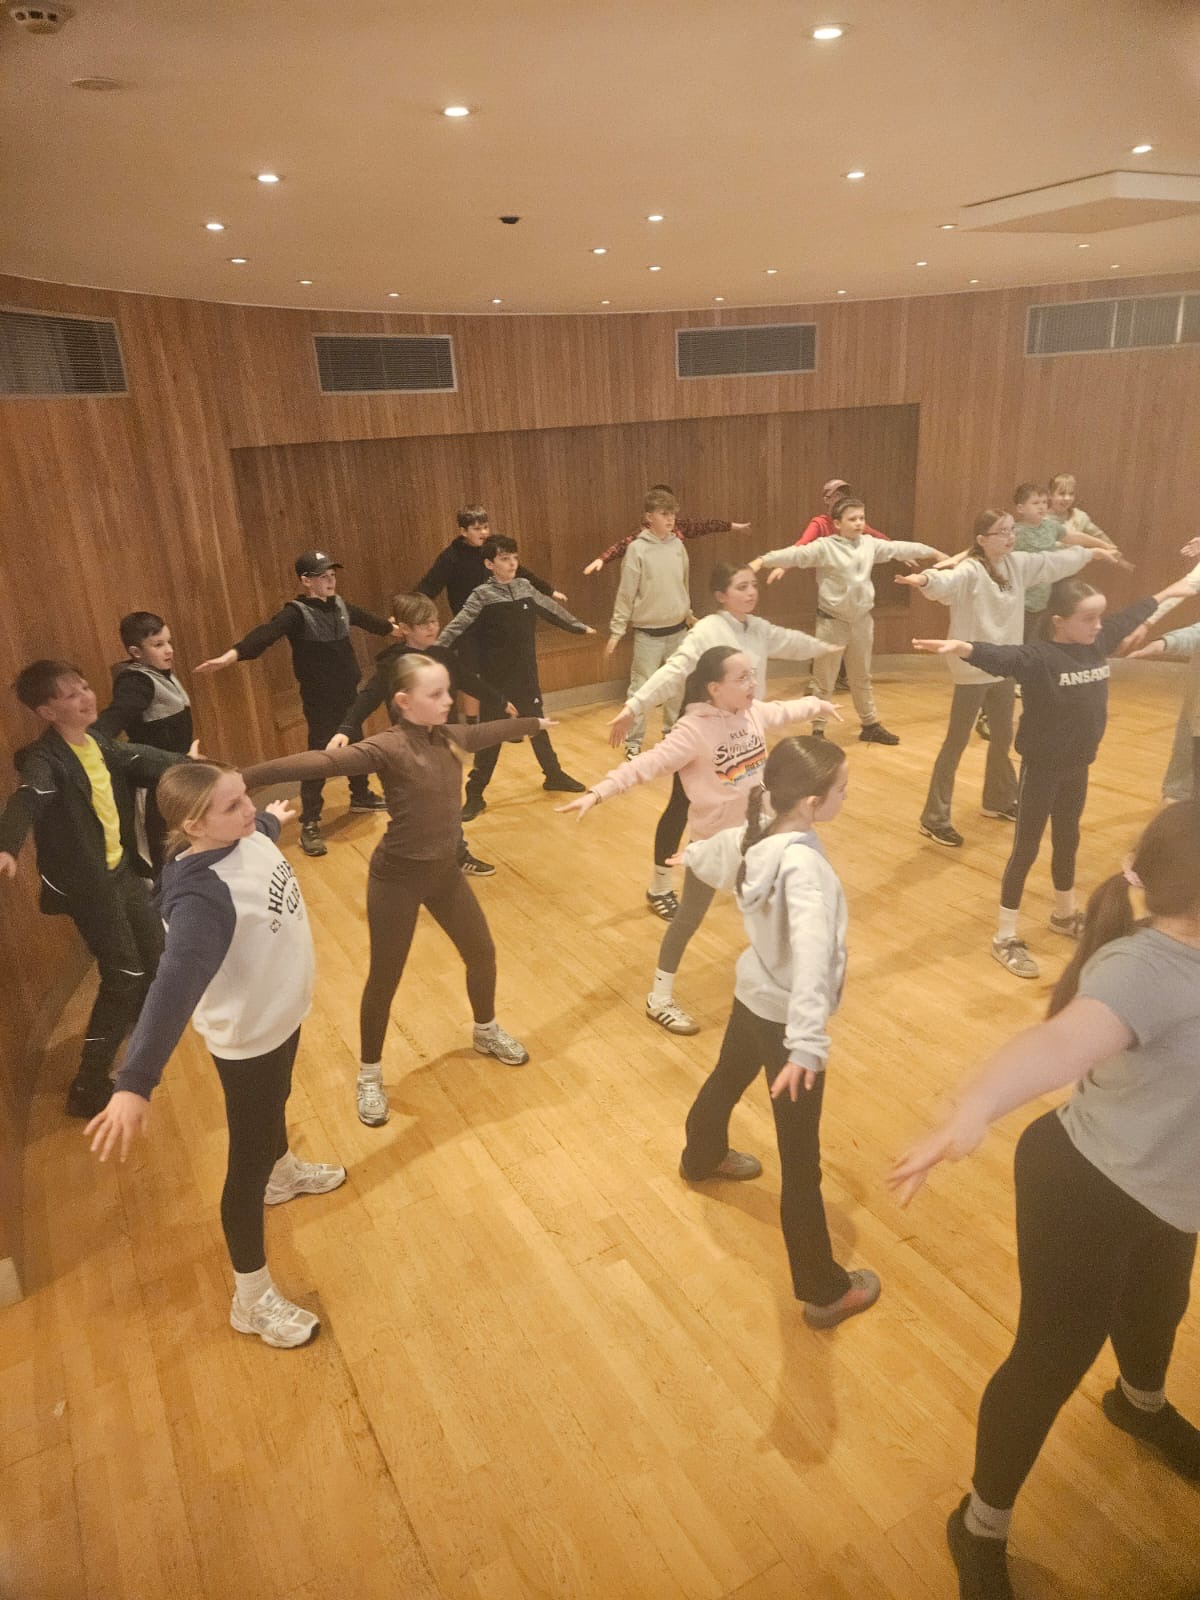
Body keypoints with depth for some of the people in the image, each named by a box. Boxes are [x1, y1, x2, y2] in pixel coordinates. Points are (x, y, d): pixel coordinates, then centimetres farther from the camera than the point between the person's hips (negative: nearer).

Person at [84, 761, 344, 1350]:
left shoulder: (247, 838, -12)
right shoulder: (203, 896, -37)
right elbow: (175, 985, -49)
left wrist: (273, 818, 39)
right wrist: (135, 1084, -58)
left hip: (281, 1015, 9)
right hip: (245, 1040, -8)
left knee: (277, 1104, 35)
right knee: (249, 1164, 8)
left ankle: (283, 1172, 66)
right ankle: (252, 1299, 28)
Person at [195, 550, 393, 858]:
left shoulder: (339, 605, 4)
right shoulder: (296, 613, -17)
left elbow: (366, 619, 25)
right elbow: (266, 634, -34)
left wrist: (395, 628, 42)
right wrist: (231, 655, -51)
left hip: (348, 694, 7)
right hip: (319, 701, -7)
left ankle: (361, 796, 44)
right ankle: (309, 825, 3)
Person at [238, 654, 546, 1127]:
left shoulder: (448, 737, -1)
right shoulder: (387, 748, -23)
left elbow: (489, 731, 20)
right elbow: (319, 762, -35)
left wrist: (535, 723, 38)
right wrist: (244, 777, -46)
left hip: (445, 871, 7)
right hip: (398, 878, -7)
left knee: (482, 954, 19)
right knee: (384, 980, 7)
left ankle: (486, 1031, 48)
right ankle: (369, 1075, 30)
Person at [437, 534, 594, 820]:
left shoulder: (525, 587, 4)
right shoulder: (482, 595, -11)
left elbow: (551, 609, 18)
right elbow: (457, 627, -19)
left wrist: (579, 626, 30)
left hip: (526, 675, 5)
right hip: (497, 679, -5)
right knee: (491, 734, 0)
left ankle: (554, 775, 37)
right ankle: (475, 795, 11)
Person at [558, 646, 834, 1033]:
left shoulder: (755, 712, -4)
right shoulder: (695, 731, -27)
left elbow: (785, 711, 19)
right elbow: (647, 764, -35)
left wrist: (816, 704, 37)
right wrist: (599, 792, -46)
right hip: (713, 839, -7)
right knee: (689, 917, 5)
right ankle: (659, 999, 20)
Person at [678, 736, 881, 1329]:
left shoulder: (757, 832, -9)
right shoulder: (803, 864, -35)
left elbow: (713, 851, 15)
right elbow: (810, 957, -47)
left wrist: (691, 855, 38)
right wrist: (806, 1046, -53)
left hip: (751, 997, 9)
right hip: (783, 1017, -9)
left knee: (726, 1080, 35)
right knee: (801, 1161, 4)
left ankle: (702, 1158, 65)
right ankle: (825, 1292, 21)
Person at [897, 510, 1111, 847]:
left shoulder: (1018, 563, 6)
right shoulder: (969, 571, -18)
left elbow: (1054, 562, 24)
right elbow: (948, 580, -40)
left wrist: (1089, 553, 39)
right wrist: (926, 579, -63)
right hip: (973, 671, -8)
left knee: (1003, 738, 20)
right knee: (956, 743, -2)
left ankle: (999, 800, 42)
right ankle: (934, 819, 5)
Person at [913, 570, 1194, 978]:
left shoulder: (1099, 643, 0)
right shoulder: (1039, 657, -22)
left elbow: (1130, 617, 20)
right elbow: (1001, 657, -42)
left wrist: (1168, 592, 38)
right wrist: (962, 647, -63)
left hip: (1077, 765, 7)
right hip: (1041, 768, -7)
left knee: (1067, 841, 23)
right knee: (1025, 849, 1)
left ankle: (1065, 915, 44)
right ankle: (1005, 938, 11)